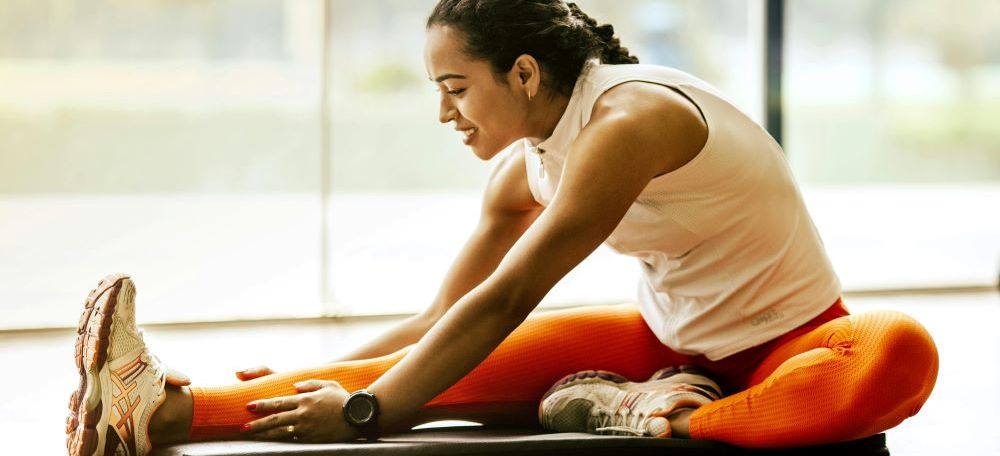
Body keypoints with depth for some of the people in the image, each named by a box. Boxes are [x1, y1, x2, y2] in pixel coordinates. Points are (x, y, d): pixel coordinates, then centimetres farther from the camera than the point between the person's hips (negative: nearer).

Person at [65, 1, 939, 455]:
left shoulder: (629, 121, -24)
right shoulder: (527, 168, 2)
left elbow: (504, 302, -27)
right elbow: (440, 320, 10)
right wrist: (326, 378, 1)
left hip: (784, 346, -6)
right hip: (673, 341, 6)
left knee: (901, 355, -42)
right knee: (465, 369, -16)